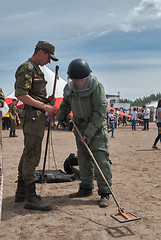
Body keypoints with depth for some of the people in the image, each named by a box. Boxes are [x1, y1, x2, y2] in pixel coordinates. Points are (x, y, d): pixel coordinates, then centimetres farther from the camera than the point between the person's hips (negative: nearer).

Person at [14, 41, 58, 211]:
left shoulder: (37, 70, 21)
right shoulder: (26, 68, -10)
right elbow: (21, 95, -20)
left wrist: (48, 100, 9)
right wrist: (44, 106, -19)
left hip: (38, 117, 10)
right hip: (32, 116, -10)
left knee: (28, 155, 14)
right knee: (32, 157, -8)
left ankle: (21, 193, 25)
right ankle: (31, 198, -1)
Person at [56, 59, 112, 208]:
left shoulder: (96, 86, -18)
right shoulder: (68, 88, 1)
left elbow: (100, 111, -21)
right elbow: (66, 102, 24)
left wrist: (89, 132, -25)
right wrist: (61, 116, 17)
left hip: (96, 126, -6)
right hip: (80, 126, 6)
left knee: (100, 158, -10)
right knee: (83, 158, 10)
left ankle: (105, 193, -4)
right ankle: (86, 188, 22)